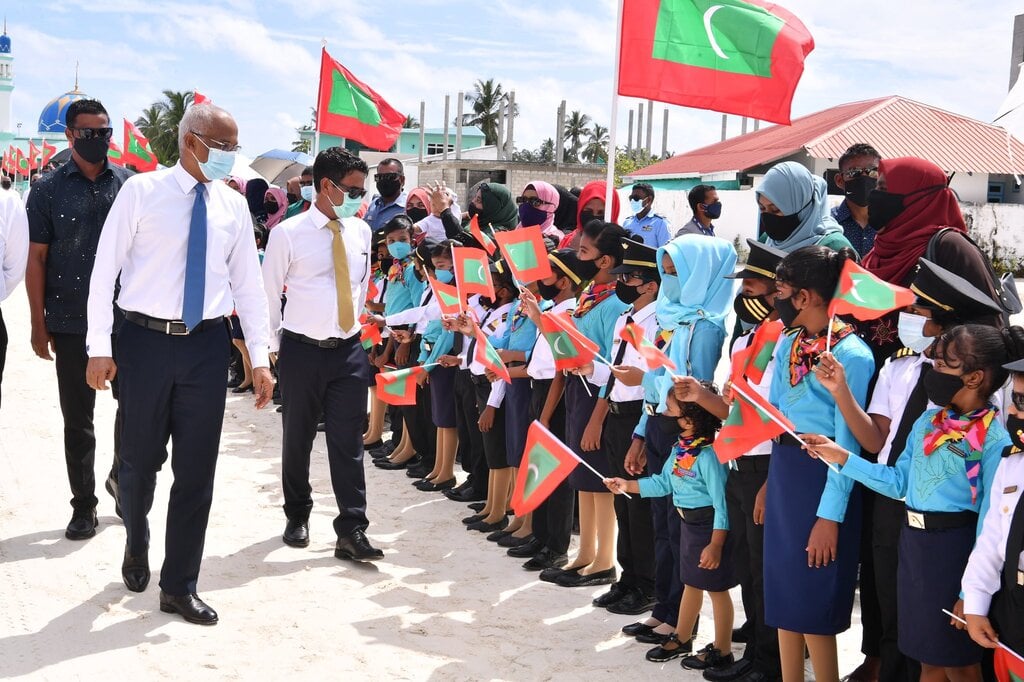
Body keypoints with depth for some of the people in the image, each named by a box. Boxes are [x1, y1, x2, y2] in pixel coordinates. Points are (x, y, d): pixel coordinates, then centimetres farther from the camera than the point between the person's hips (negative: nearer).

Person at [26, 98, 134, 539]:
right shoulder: (48, 190, 1)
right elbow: (36, 259, 2)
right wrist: (39, 325, -2)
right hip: (71, 324, -1)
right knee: (78, 420, 7)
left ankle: (121, 478, 30)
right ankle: (84, 506, 19)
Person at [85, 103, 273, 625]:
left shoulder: (233, 206, 6)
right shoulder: (141, 191, -5)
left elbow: (248, 283, 8)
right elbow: (105, 269, -5)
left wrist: (259, 358, 3)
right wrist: (99, 347, -9)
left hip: (206, 345, 3)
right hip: (146, 340, -2)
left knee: (197, 468, 4)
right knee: (140, 458, 10)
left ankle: (179, 586, 16)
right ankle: (136, 547, 40)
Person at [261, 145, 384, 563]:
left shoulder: (361, 232, 4)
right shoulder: (288, 233, -8)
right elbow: (269, 293, -1)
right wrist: (275, 346, 1)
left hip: (349, 351, 3)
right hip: (302, 351, -2)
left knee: (348, 442, -1)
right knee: (297, 438, 11)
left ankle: (352, 531, 1)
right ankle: (297, 516, 30)